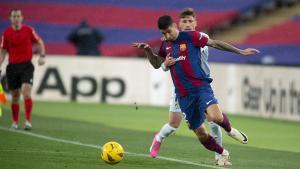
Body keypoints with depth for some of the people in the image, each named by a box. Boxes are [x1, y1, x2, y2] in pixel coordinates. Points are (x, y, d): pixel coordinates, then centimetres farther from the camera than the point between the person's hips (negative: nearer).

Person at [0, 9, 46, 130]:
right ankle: (15, 122, 19)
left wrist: (42, 56, -6)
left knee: (26, 92, -18)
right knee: (15, 96, 6)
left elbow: (39, 42, 9)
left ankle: (28, 121, -18)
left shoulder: (28, 30, -3)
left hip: (26, 65, -2)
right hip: (12, 66, 2)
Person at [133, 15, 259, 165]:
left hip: (201, 87, -5)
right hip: (183, 95, 5)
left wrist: (241, 52, -1)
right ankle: (223, 154, 29)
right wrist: (147, 50, 5)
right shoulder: (165, 45, 12)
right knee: (201, 134, 5)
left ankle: (230, 130, 4)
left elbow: (215, 44, -2)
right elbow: (156, 64, 23)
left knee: (215, 116, -30)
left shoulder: (190, 37, -5)